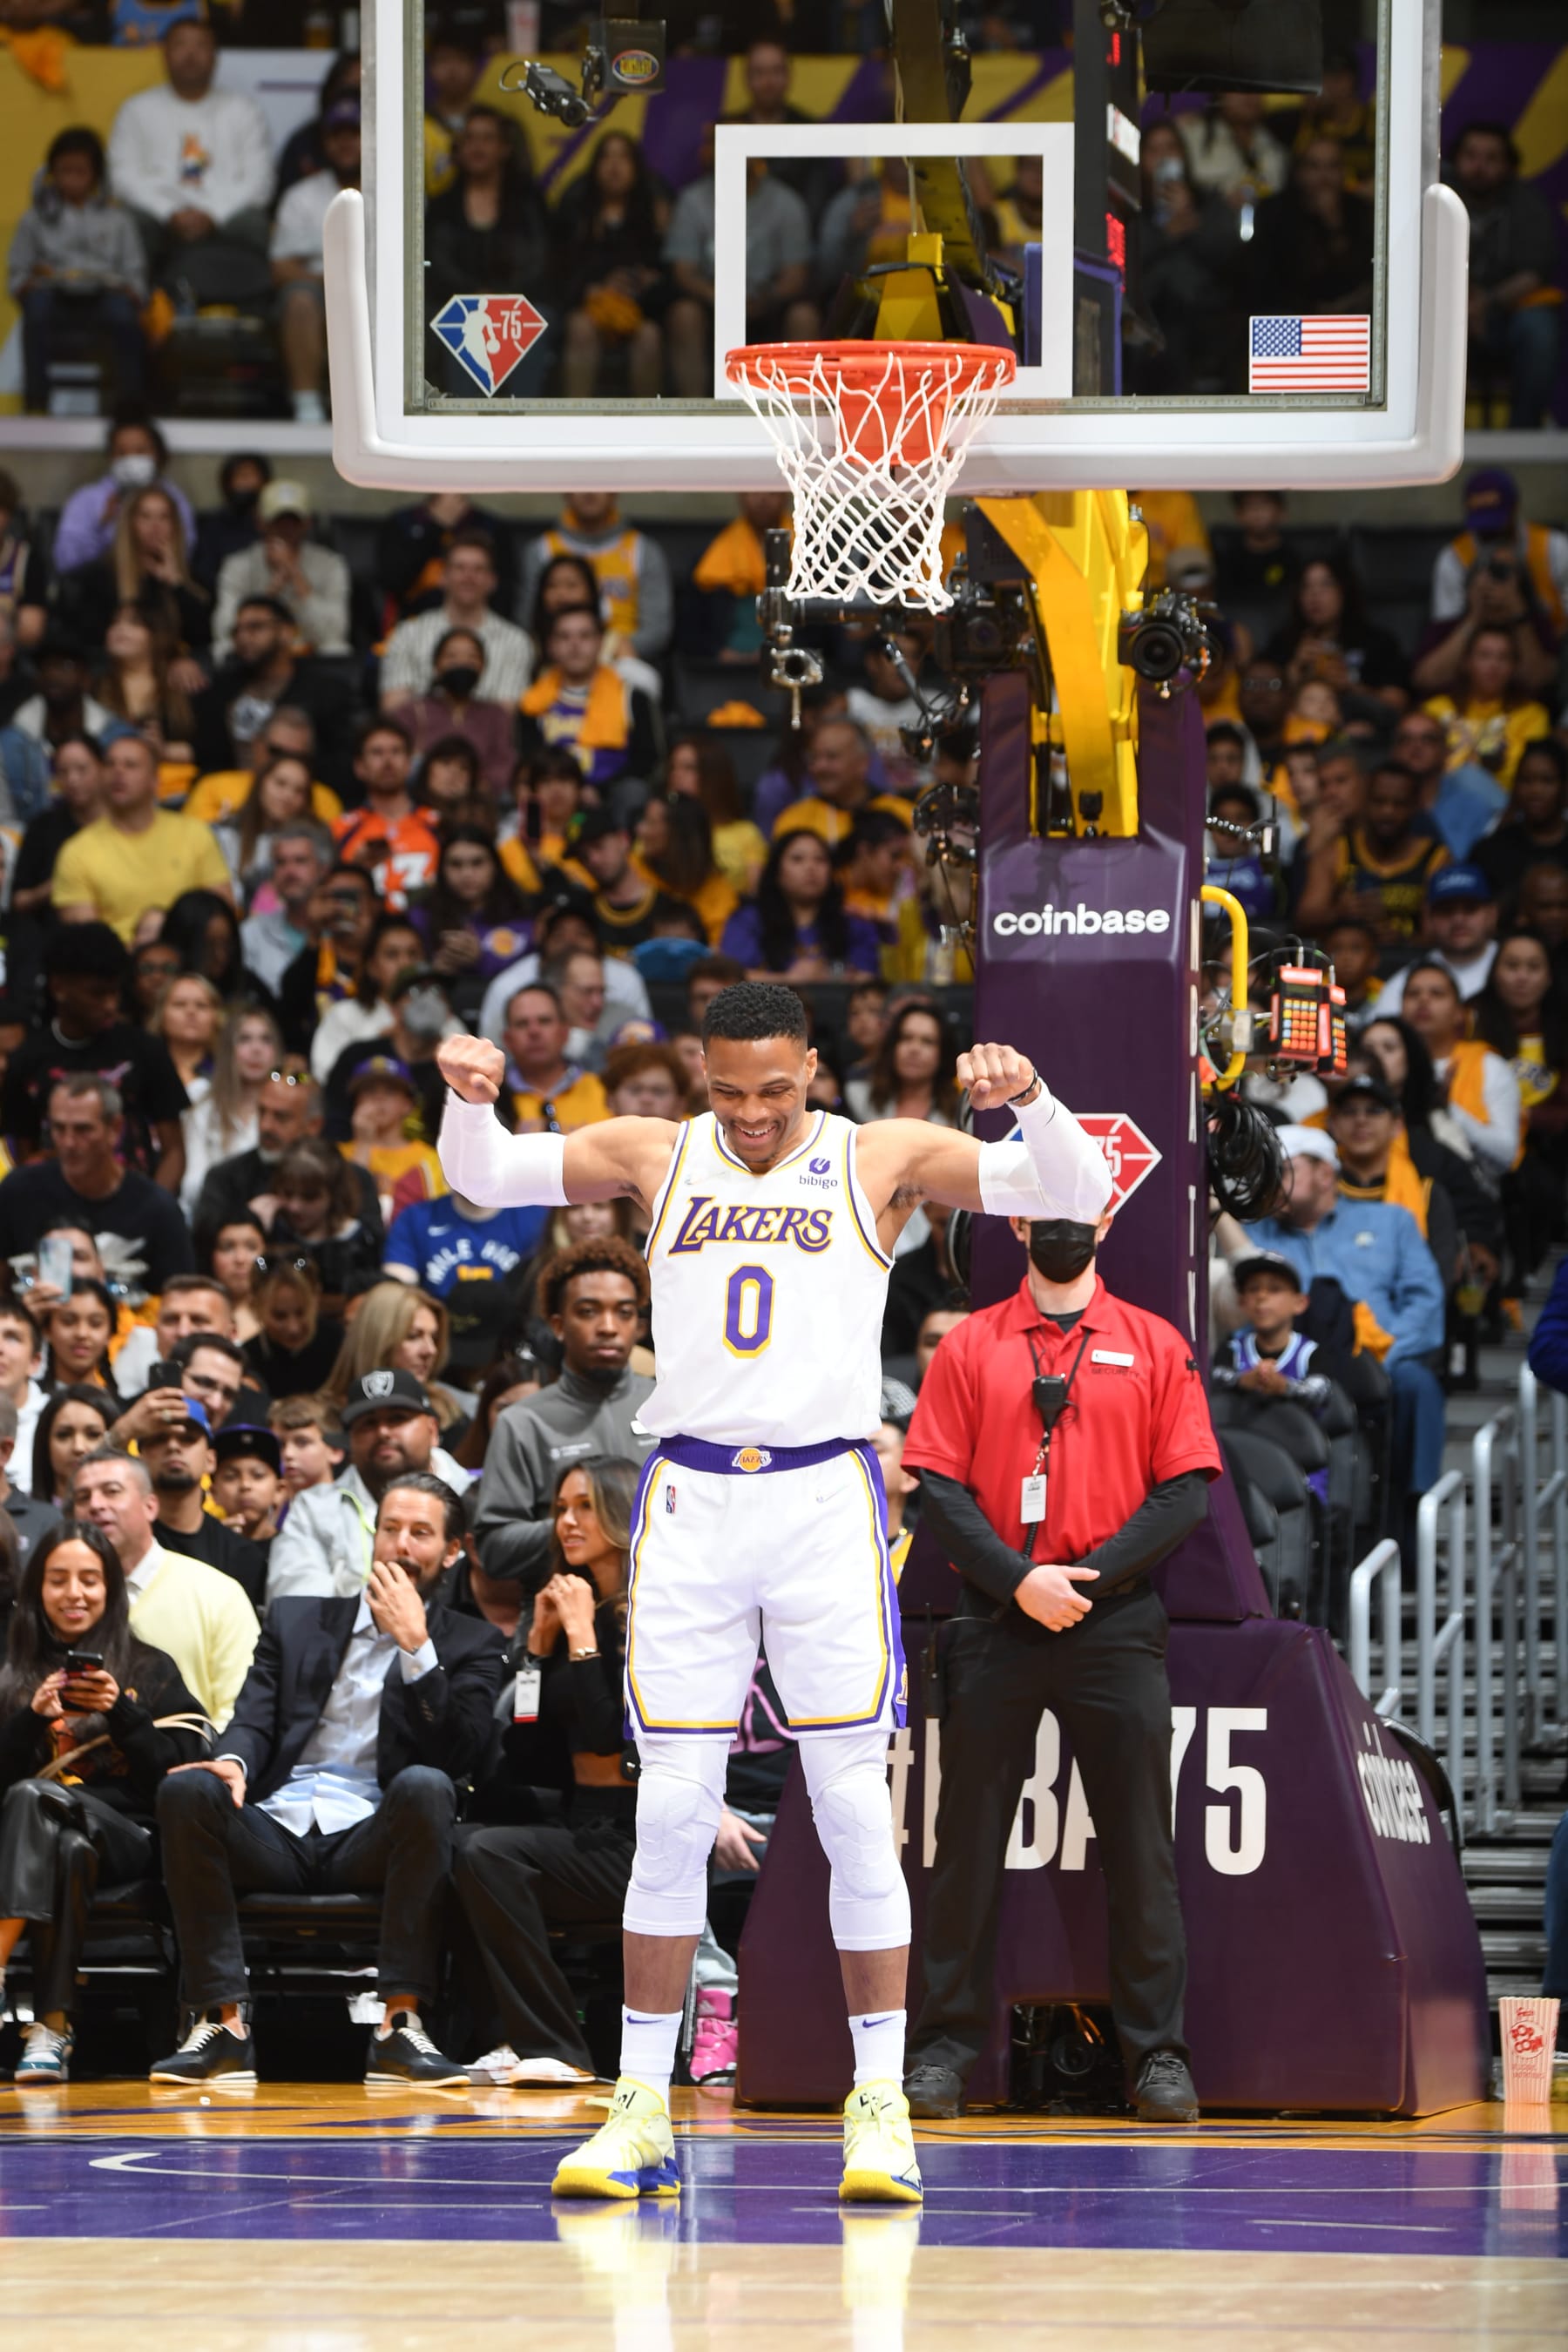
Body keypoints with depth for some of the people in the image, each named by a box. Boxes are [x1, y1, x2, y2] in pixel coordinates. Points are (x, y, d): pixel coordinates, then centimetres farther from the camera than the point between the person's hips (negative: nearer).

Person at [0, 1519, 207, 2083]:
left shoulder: (150, 1671, 16)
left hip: (127, 1839, -2)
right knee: (66, 1847, -39)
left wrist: (122, 1713, -9)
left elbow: (181, 1771, 4)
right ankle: (52, 2026, -49)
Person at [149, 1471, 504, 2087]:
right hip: (277, 1831, 2)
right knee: (186, 1790, -29)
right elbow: (253, 1718, 10)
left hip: (370, 1839, -2)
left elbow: (458, 1753, -1)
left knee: (427, 1787, -35)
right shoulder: (295, 1621, 22)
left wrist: (415, 1643, -6)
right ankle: (224, 2024, -29)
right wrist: (232, 1761, -14)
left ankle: (400, 2025, -35)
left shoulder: (469, 1645, 15)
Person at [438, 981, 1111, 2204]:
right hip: (690, 1495, 2)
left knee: (853, 1805, -3)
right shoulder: (656, 1156, 10)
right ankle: (643, 2110, 5)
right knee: (670, 1813, 1)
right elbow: (484, 1175, 11)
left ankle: (881, 2105, 2)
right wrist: (471, 1096, -10)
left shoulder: (881, 1160, 3)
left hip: (826, 1495, -2)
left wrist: (1029, 1099, -21)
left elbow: (1077, 1192, -1)